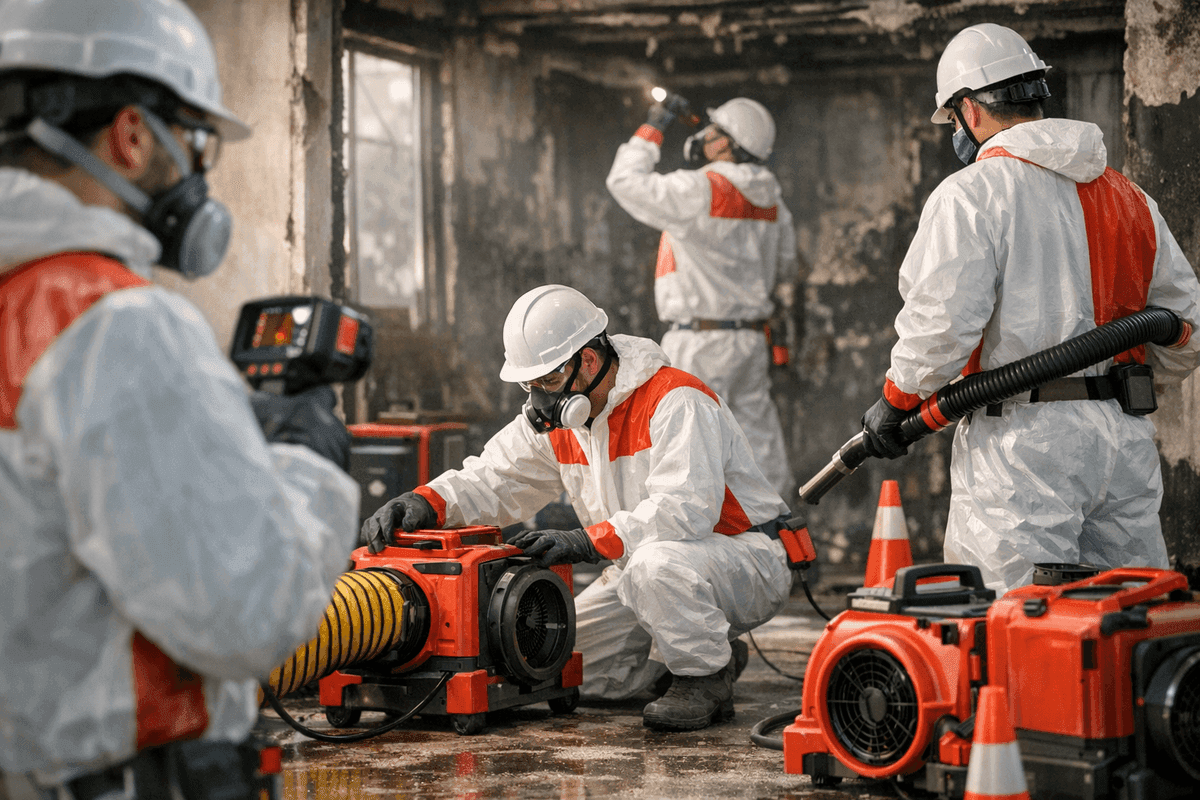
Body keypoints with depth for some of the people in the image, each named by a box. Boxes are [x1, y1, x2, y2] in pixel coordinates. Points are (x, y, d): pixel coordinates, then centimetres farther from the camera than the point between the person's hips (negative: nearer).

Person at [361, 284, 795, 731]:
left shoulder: (674, 402, -24)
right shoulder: (556, 414, 1)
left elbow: (686, 510, -35)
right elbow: (492, 480, 0)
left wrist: (589, 543, -38)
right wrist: (425, 503, -20)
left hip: (745, 557, -8)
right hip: (647, 569, 8)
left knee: (658, 563, -39)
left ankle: (707, 682, -14)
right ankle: (713, 650, 17)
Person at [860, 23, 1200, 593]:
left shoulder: (970, 194, -6)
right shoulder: (1128, 196, 16)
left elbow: (941, 320, -15)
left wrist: (896, 400, 0)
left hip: (1024, 443, -6)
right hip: (1126, 439, 7)